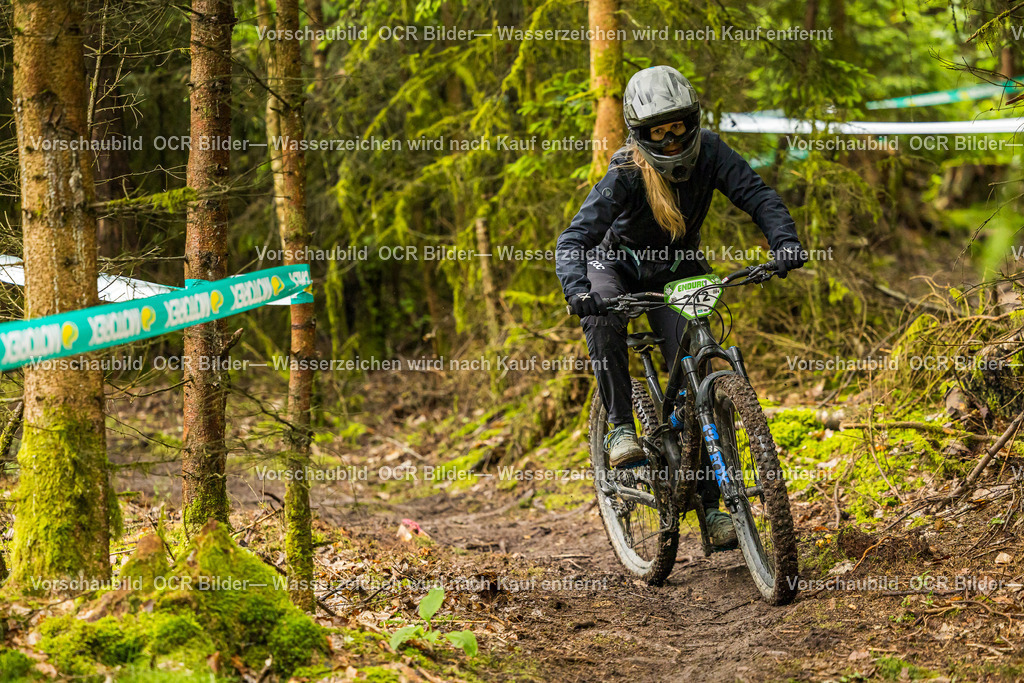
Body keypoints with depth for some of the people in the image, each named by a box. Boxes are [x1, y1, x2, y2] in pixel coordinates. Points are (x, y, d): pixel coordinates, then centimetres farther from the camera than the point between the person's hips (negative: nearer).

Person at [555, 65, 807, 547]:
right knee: (603, 319, -39)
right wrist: (577, 290, -56)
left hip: (675, 271, 2)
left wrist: (784, 241, -44)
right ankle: (621, 427, -24)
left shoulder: (707, 151, -21)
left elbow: (756, 195, -24)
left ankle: (709, 505, -5)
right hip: (617, 262, -2)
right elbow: (574, 239, -37)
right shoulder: (625, 174, -30)